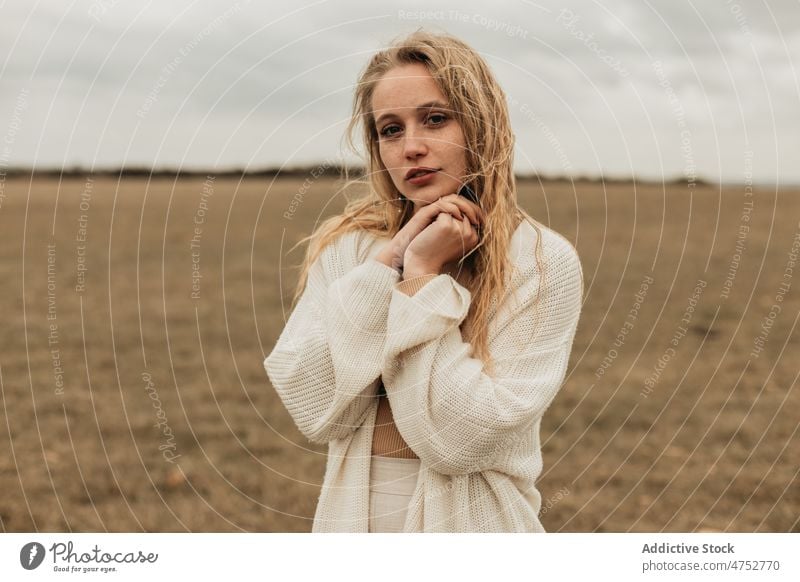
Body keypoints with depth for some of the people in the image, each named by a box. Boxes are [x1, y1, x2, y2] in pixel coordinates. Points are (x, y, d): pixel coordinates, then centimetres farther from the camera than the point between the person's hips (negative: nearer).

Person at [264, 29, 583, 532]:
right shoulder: (345, 245, -4)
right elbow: (316, 411, -15)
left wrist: (421, 275, -20)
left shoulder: (543, 263, -14)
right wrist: (386, 263, -18)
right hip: (351, 516, 3)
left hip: (469, 522, -3)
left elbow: (458, 440, -20)